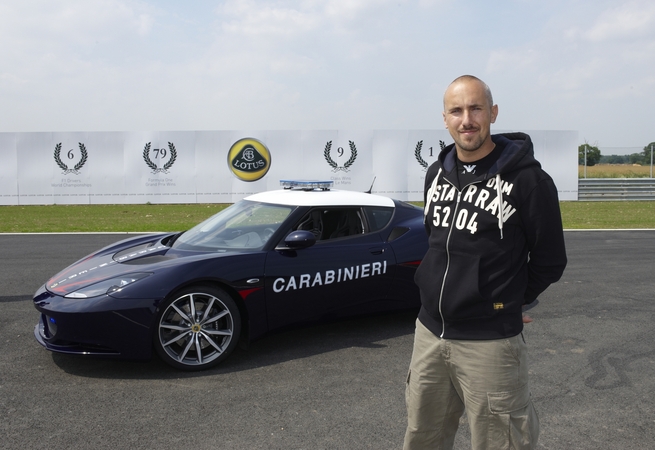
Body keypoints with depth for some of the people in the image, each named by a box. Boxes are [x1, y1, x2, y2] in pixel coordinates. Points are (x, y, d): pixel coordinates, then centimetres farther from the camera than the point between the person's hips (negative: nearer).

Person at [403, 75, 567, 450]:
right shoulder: (437, 173, 7)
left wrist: (509, 303, 5)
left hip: (489, 342, -6)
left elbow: (550, 261, -4)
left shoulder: (527, 179, -12)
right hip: (429, 333, 6)